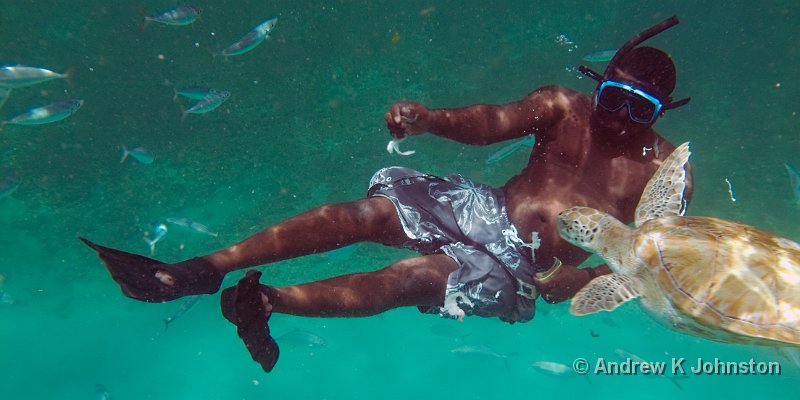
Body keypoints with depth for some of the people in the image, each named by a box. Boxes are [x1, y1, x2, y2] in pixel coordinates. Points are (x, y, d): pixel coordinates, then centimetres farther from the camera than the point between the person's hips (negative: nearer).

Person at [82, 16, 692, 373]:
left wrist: (581, 280, -23)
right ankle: (199, 270, -16)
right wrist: (429, 118, -32)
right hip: (486, 209, 3)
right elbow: (488, 122, -11)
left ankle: (266, 301, -18)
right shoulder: (562, 107, 5)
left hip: (523, 268, -2)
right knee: (364, 211, -20)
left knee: (410, 278, -30)